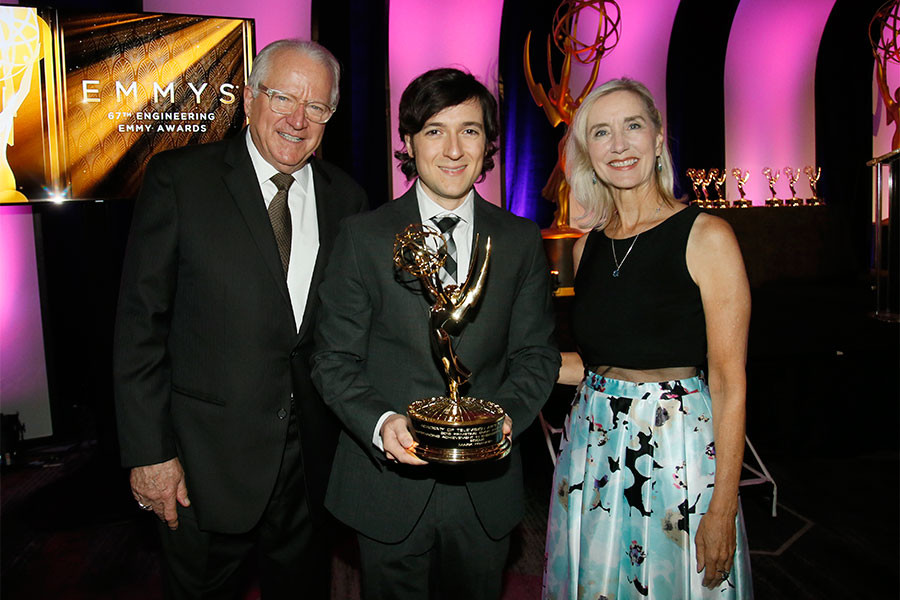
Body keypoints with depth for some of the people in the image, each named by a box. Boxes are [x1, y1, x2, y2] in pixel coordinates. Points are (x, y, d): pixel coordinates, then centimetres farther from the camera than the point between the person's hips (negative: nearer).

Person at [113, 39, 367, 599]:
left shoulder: (347, 197, 1)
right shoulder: (179, 178, -9)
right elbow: (141, 323, -10)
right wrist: (149, 451, -11)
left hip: (313, 454, 3)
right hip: (207, 455, -2)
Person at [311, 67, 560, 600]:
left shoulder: (522, 241, 1)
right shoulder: (364, 237, -5)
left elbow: (536, 352, 3)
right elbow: (335, 358, -5)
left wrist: (507, 412, -15)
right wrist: (380, 424, -21)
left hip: (487, 486, 2)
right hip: (389, 483, -2)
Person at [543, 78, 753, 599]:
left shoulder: (706, 236, -10)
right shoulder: (589, 246, 6)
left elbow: (729, 382, -12)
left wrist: (723, 509, -14)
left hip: (678, 446, -5)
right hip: (592, 445, 5)